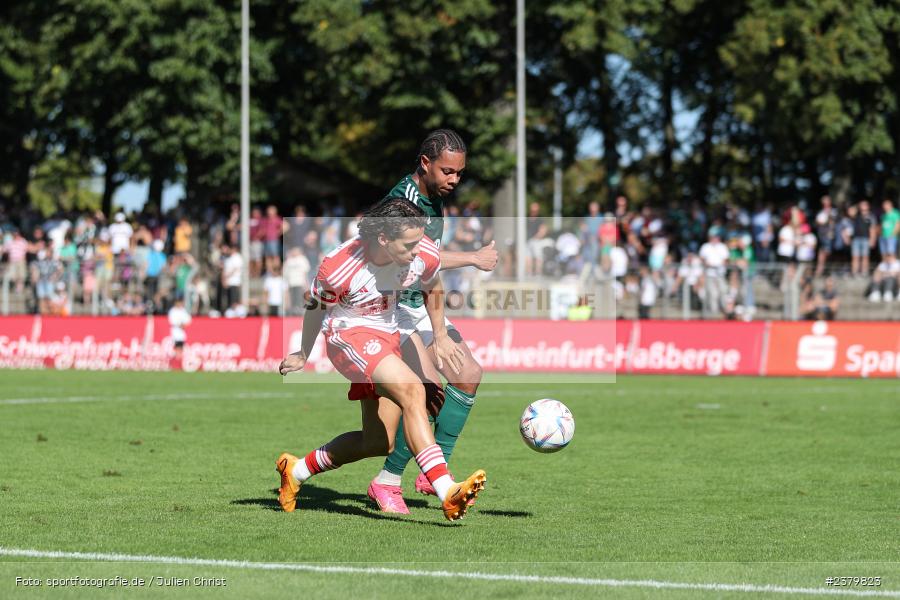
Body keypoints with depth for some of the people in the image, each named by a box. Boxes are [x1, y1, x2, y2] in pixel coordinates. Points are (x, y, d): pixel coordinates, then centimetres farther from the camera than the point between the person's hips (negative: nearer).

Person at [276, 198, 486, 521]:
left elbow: (434, 289, 10)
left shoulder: (425, 255, -15)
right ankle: (447, 492, -42)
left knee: (378, 443, 8)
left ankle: (296, 470, 29)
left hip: (388, 337, 7)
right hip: (349, 335, -7)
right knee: (411, 389, -32)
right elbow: (316, 309, -5)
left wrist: (440, 336, 18)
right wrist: (303, 356, 10)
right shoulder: (338, 268, -26)